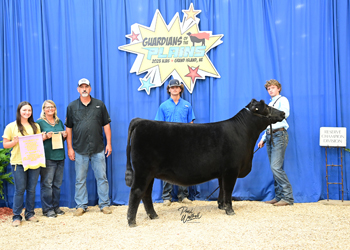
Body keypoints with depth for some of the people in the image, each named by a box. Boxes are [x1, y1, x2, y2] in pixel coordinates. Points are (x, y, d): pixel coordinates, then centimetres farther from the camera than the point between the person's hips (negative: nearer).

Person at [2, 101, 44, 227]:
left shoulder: (35, 126, 14)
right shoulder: (11, 127, 2)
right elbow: (5, 144, 1)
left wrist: (43, 138, -1)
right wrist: (15, 141, -16)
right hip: (18, 162, -3)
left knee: (31, 189, 6)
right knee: (19, 190, -2)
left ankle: (30, 213, 18)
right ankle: (16, 216, 8)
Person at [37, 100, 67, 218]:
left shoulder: (59, 122, 17)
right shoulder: (39, 122, 0)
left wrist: (65, 136, 2)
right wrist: (46, 137, -18)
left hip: (60, 156, 6)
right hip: (47, 157, -5)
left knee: (57, 184, 9)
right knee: (47, 184, -5)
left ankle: (56, 206, 19)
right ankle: (47, 209, 4)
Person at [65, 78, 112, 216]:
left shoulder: (99, 104, 7)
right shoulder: (72, 106, 6)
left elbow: (106, 125, 7)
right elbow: (68, 128, 6)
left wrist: (109, 143, 1)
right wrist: (69, 148, 1)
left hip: (98, 149, 0)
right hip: (80, 150, 0)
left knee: (102, 177, 4)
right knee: (80, 179, 6)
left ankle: (104, 204, 14)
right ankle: (81, 206, 18)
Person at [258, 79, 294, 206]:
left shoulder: (282, 100, 1)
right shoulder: (270, 104, 24)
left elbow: (285, 114, -19)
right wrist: (263, 139, 20)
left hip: (279, 135, -8)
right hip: (270, 136, 8)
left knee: (276, 167, -16)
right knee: (274, 168, 6)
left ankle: (288, 197, -12)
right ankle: (279, 196, 10)